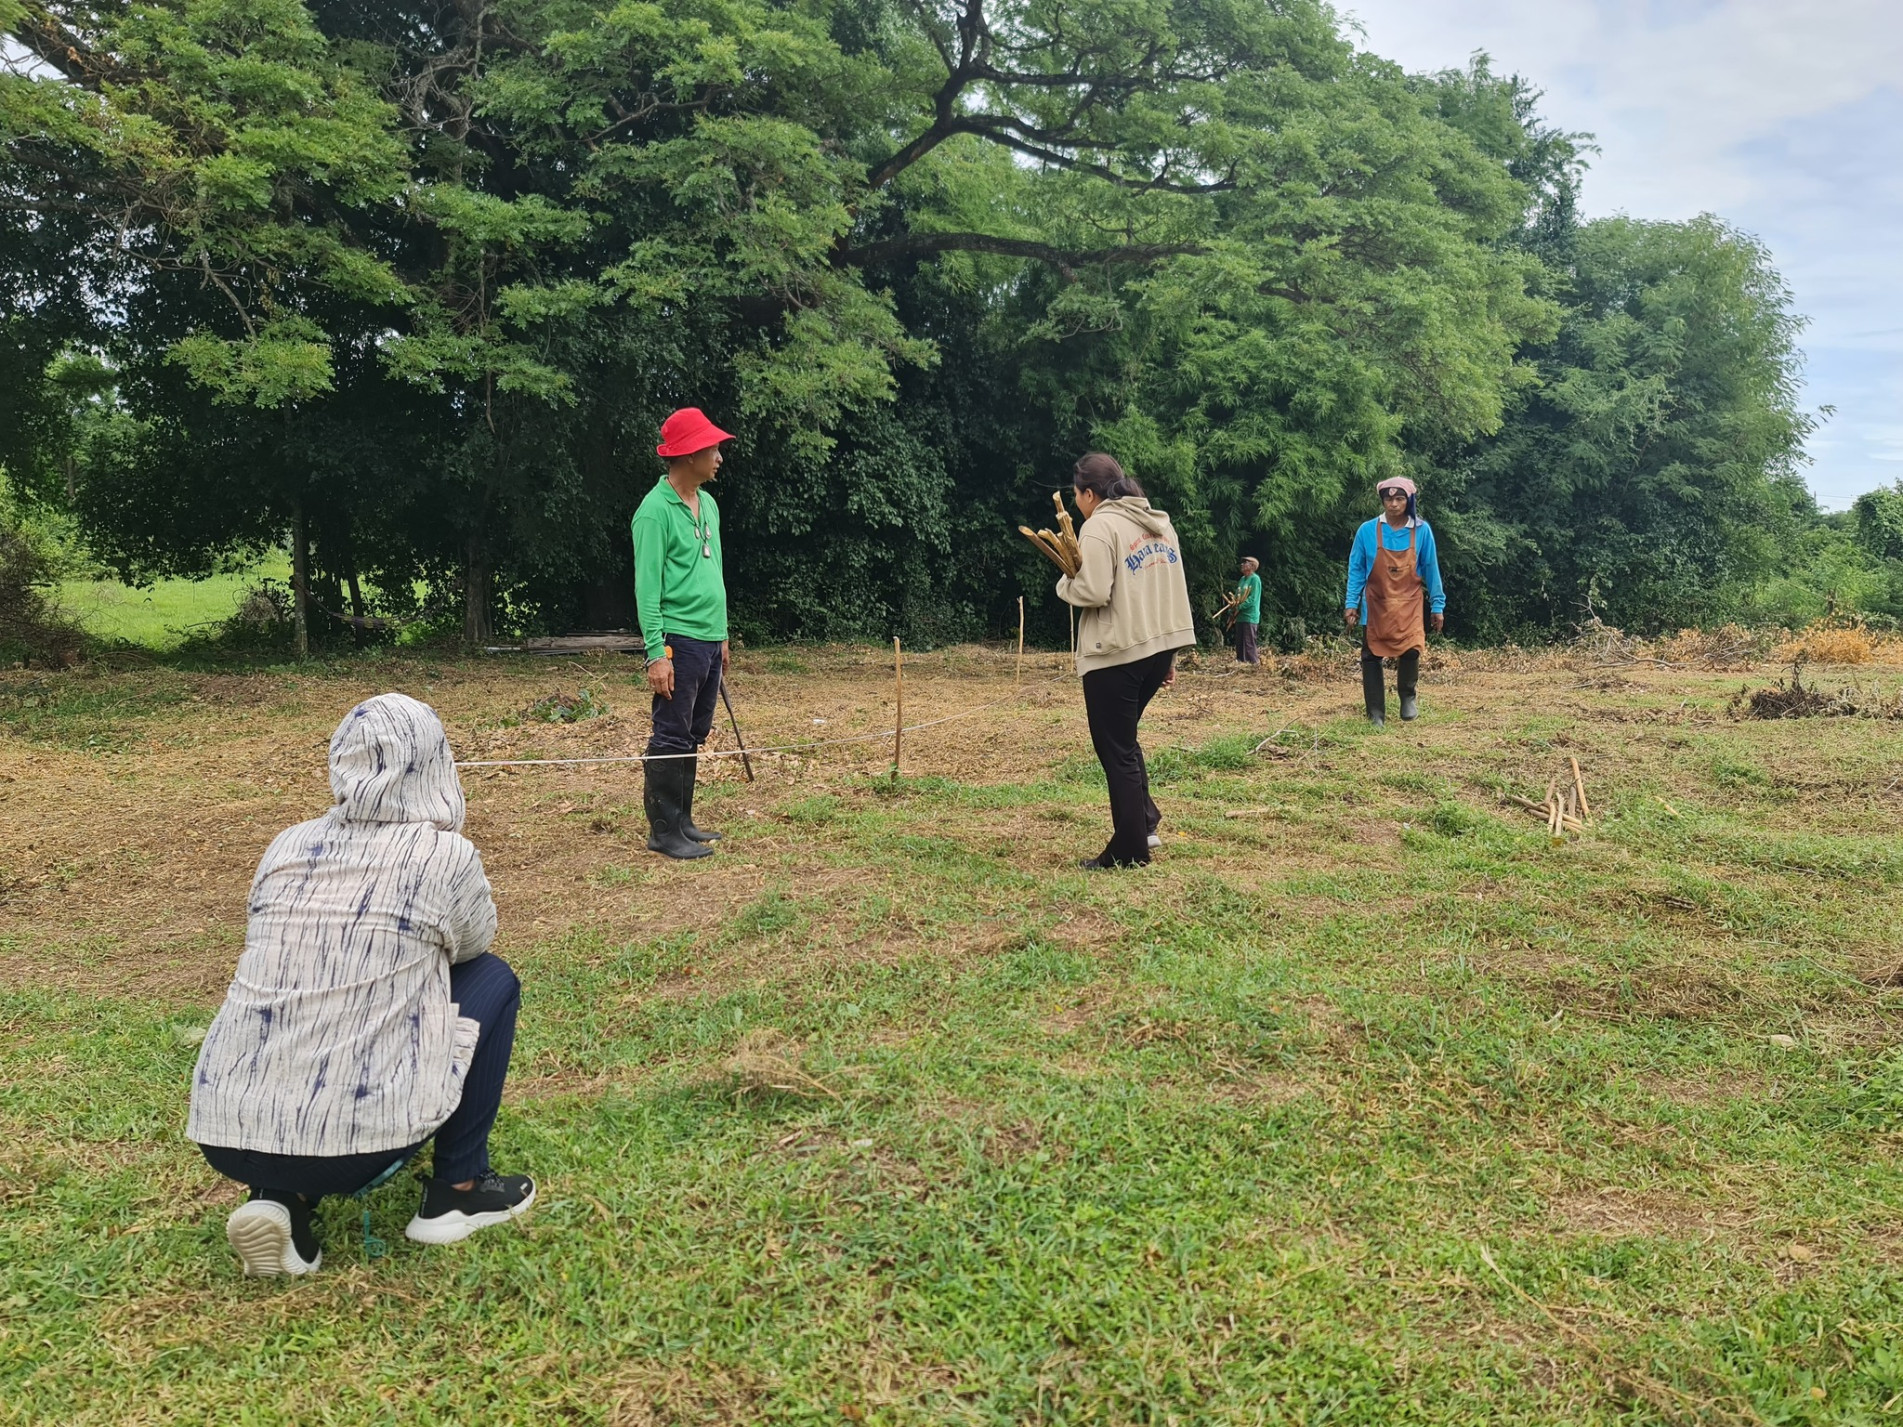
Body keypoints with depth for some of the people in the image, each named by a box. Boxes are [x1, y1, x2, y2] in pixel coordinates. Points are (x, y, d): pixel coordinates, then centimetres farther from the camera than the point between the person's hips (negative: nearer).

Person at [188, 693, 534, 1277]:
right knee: (491, 977, 15)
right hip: (358, 1140, -5)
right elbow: (473, 941, 15)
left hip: (224, 1137, 5)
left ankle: (280, 1198, 13)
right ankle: (457, 1190, 17)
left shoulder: (286, 846, 8)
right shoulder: (445, 855, -5)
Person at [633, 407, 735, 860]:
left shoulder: (708, 504, 13)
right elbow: (647, 587, -14)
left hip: (709, 641, 8)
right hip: (678, 640, -8)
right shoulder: (656, 510, -11)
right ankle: (664, 831, 4)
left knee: (694, 737, 12)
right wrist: (655, 653, -18)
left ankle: (682, 821, 21)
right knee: (671, 738, -3)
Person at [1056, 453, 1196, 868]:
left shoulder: (1100, 526, -12)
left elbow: (1093, 591, -22)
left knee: (1115, 748, 2)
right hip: (1160, 646, 8)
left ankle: (1129, 850, 7)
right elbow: (1172, 589, 16)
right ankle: (1145, 822, 17)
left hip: (1116, 654, -8)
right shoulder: (1159, 522, 14)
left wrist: (1066, 583, 0)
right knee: (1124, 739, 23)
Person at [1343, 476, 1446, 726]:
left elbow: (1430, 569, 4)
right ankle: (1376, 714, 8)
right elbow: (1356, 569, 2)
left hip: (1409, 603, -1)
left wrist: (1438, 605, 3)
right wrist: (1351, 603, -4)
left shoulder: (1421, 530, -2)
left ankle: (1409, 696, 9)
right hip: (1376, 604, 1)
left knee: (1411, 649, -18)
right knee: (1371, 657, -2)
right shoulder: (1367, 530, -4)